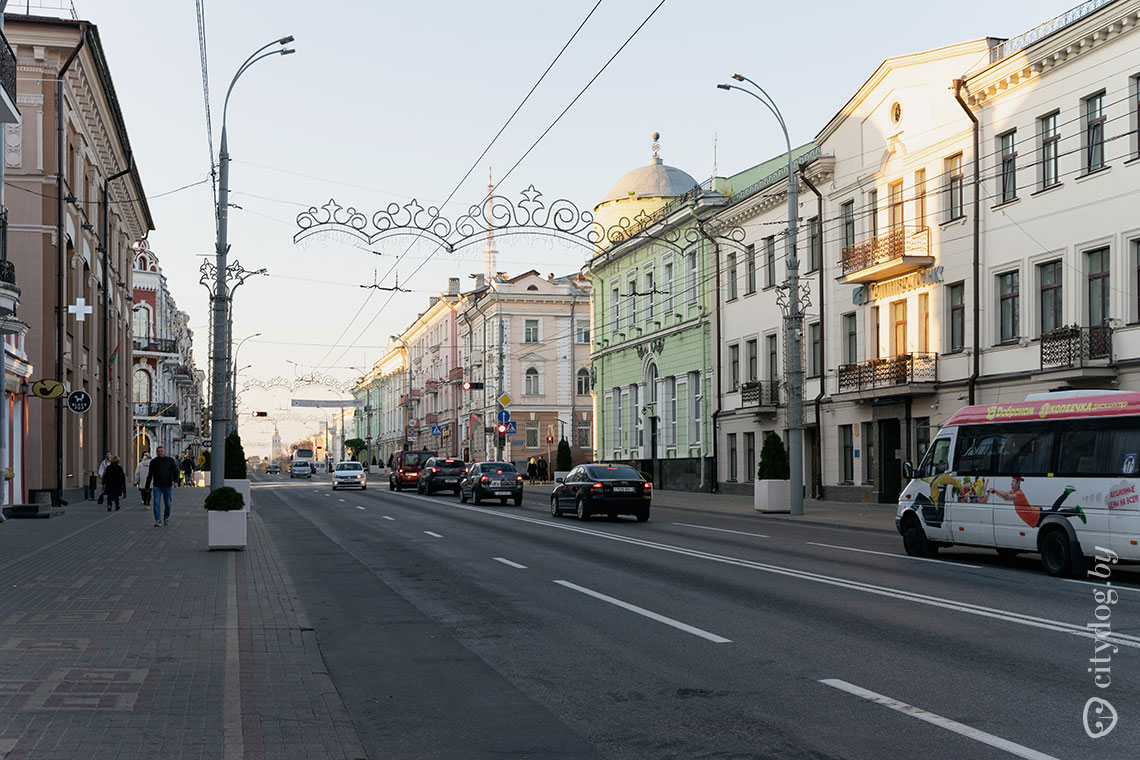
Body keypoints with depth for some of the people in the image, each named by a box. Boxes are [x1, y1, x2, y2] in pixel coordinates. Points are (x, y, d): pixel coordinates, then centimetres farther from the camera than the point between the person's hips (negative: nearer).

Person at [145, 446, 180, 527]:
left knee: (168, 504, 8)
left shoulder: (170, 460, 5)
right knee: (156, 503, -10)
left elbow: (175, 471, 2)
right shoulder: (154, 461, 7)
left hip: (167, 486, 0)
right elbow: (150, 474, 13)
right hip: (157, 486, 0)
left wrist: (175, 480, -14)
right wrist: (147, 486, 15)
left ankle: (166, 518, 27)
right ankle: (158, 521, -11)